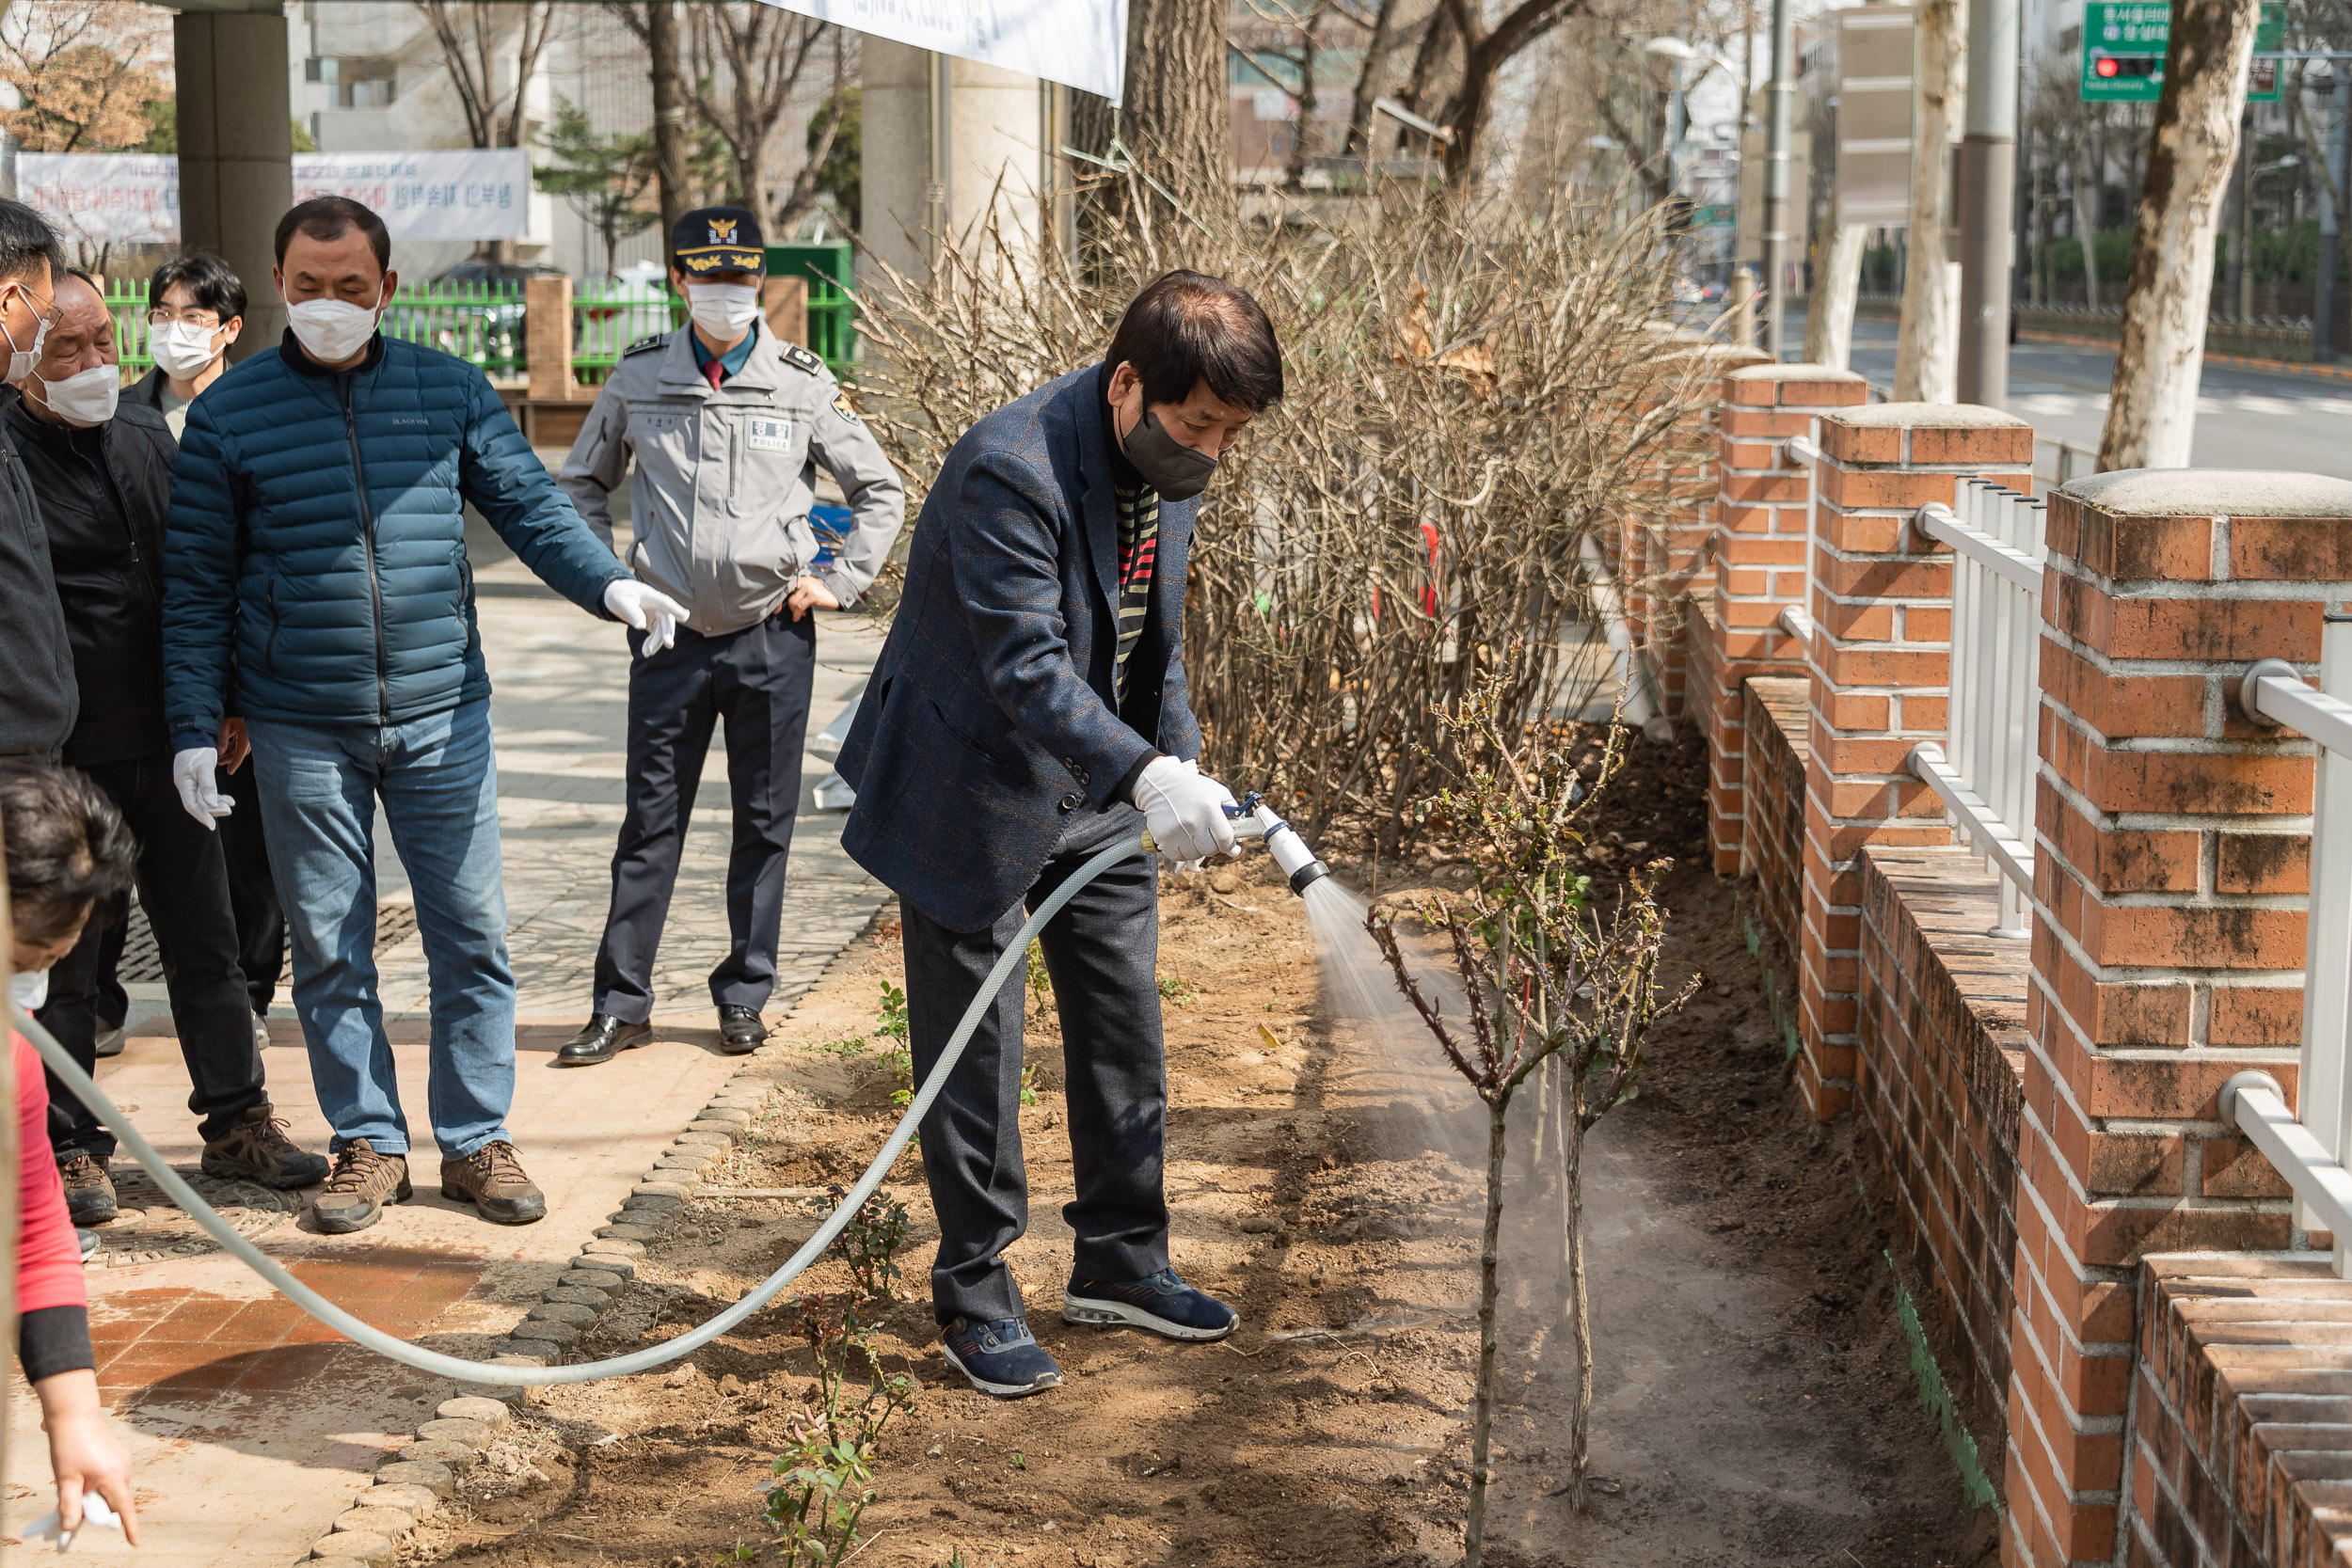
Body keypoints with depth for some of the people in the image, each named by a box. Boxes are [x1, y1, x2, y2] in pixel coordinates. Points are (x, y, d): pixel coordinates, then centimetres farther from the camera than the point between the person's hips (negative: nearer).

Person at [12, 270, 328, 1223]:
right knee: (65, 958, 4)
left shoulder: (146, 435, 9)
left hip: (165, 748, 5)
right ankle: (70, 1148, 16)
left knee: (206, 942, 11)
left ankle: (237, 1122, 22)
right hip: (62, 760, -5)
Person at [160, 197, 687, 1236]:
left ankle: (476, 1140, 17)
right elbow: (195, 584, 2)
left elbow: (530, 506, 3)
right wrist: (193, 728, -3)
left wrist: (610, 583, -17)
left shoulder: (448, 391, 4)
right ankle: (368, 1143, 19)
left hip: (441, 718, 1)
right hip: (301, 731, -1)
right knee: (330, 951, 7)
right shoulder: (230, 412, 0)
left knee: (472, 937, 4)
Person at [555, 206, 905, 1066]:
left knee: (764, 824, 7)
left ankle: (744, 996, 18)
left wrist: (838, 581, 1)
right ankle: (621, 1004, 10)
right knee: (651, 823, 4)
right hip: (670, 633, 0)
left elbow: (881, 492, 10)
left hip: (773, 634, 0)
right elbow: (583, 484, 18)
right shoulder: (638, 378, 3)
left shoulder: (804, 384, 0)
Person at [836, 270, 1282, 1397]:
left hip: (1098, 796, 8)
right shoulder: (1008, 468, -28)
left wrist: (1182, 765, 3)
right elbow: (1027, 667, -34)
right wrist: (1148, 777, -45)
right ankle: (975, 1295, 15)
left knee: (1125, 1034, 13)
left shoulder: (1168, 465, -1)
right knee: (974, 1051, 2)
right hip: (974, 796, -7)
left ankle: (1119, 1261, 28)